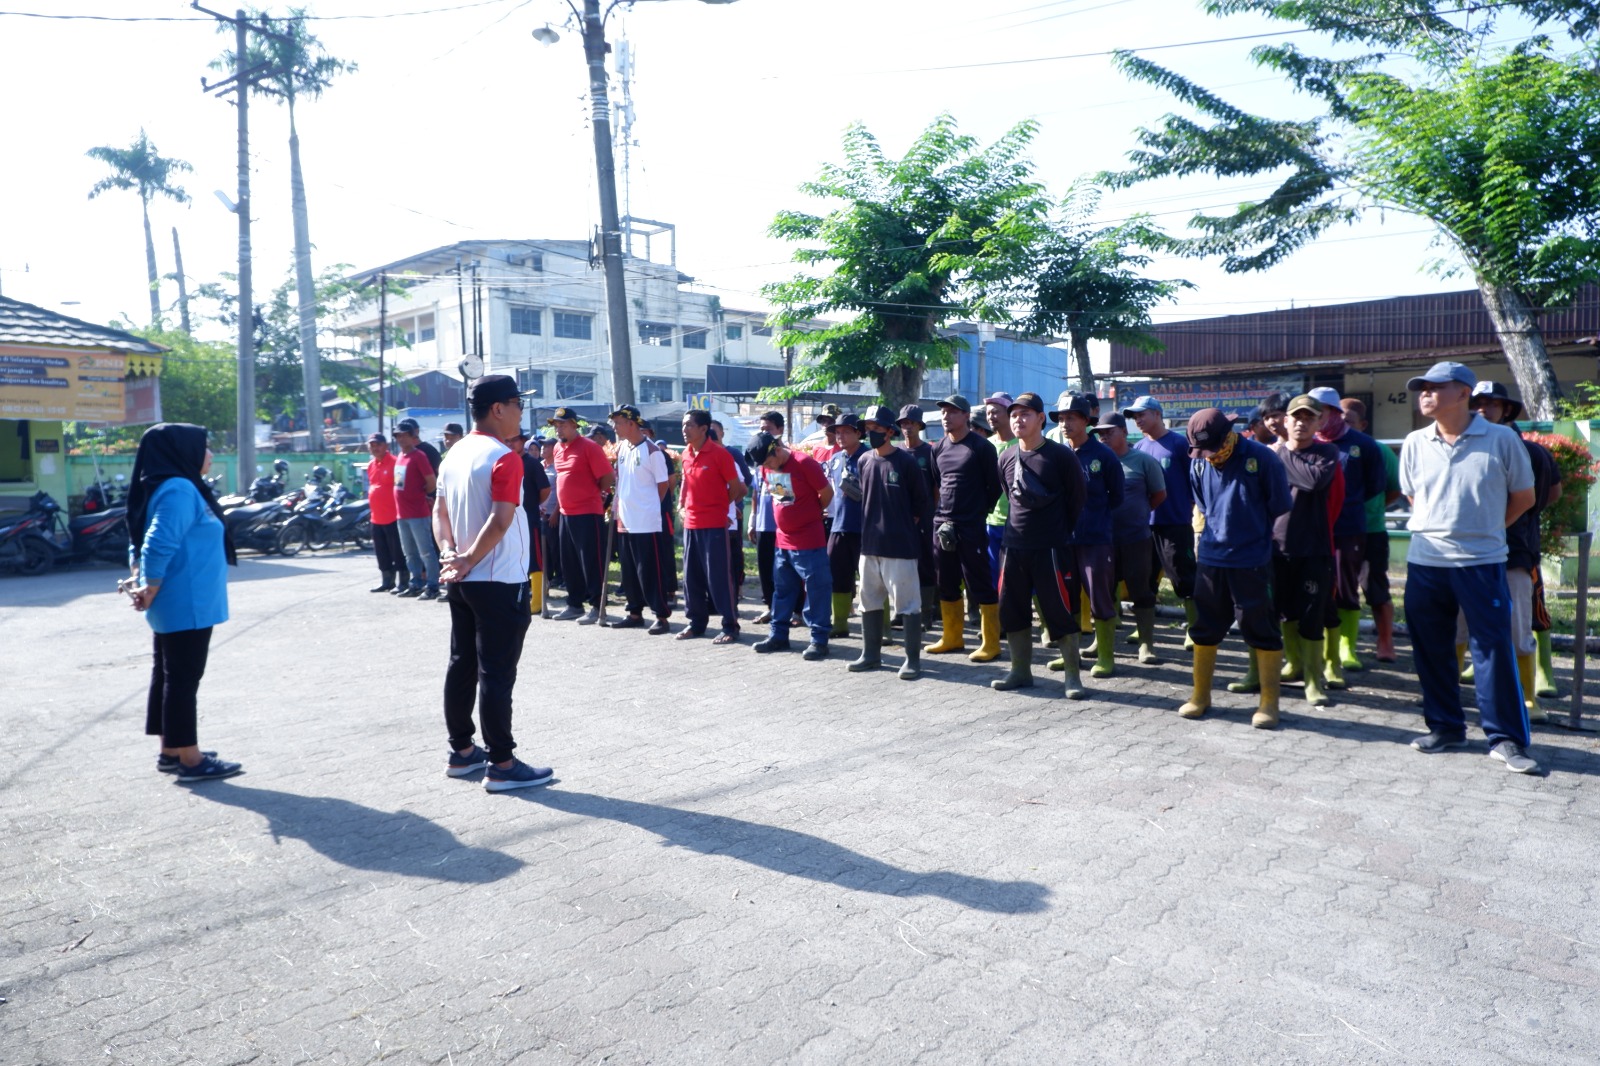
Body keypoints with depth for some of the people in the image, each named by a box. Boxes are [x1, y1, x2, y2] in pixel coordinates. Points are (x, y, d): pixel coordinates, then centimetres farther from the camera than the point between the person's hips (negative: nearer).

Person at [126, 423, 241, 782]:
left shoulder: (176, 487, 12)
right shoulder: (179, 490, -19)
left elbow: (140, 541, 18)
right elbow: (159, 545, -26)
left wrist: (137, 579, 8)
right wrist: (151, 591, -17)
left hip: (175, 605, 10)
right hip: (186, 605, -10)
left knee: (168, 674, 15)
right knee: (183, 678, -3)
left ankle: (170, 751, 25)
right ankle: (190, 760, 5)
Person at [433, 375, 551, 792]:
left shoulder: (455, 454, 10)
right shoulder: (505, 458, -16)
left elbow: (440, 511, 13)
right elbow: (500, 521, -24)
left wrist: (450, 554, 3)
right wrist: (469, 560, -14)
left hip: (461, 582, 9)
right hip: (500, 582, -9)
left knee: (461, 665, 14)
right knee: (496, 674, -4)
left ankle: (462, 752, 25)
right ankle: (501, 765, 3)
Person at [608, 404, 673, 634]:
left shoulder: (652, 450, -12)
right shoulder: (621, 447, 9)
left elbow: (663, 485, -6)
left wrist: (647, 506, 1)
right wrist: (618, 504, 13)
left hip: (647, 522, -7)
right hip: (625, 520, 7)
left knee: (650, 571, -4)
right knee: (629, 571, 13)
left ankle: (661, 616, 2)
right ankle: (635, 613, 23)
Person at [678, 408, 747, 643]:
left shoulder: (719, 453, -12)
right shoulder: (686, 454, 8)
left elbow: (735, 487, -5)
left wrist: (718, 506, 5)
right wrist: (682, 504, 12)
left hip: (714, 524, -7)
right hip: (691, 524, 7)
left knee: (718, 576, -5)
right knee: (692, 575, 11)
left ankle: (730, 626, 3)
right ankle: (696, 622, 23)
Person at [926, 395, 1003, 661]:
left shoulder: (981, 446, -6)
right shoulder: (938, 448, 12)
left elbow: (995, 486, -3)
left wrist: (979, 512, -2)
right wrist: (939, 511, 12)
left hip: (971, 527, -6)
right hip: (942, 525, 7)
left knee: (981, 584, -3)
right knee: (946, 584, 12)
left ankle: (991, 643, 3)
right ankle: (952, 637, 25)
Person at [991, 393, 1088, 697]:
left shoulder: (1060, 455, -7)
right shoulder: (1006, 458, 8)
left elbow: (1076, 500, 0)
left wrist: (1061, 533, 5)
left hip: (1051, 548, -5)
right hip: (1013, 546, 5)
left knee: (1059, 612, -3)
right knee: (1012, 611, 9)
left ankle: (1072, 676, 7)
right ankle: (1020, 671, 21)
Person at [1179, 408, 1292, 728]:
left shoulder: (1261, 458, -10)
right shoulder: (1198, 463, 3)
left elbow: (1281, 510, -3)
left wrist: (1263, 541, 1)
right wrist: (1208, 537, 12)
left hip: (1252, 561, -4)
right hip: (1210, 559, 4)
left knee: (1262, 632, 3)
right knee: (1204, 629, 11)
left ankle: (1269, 703, 14)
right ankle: (1201, 696, 24)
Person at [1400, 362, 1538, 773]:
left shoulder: (1501, 439, -5)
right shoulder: (1415, 443, 3)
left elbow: (1523, 497, 5)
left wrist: (1483, 530, 8)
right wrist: (1439, 527, 10)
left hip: (1482, 562, -3)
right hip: (1424, 561, 3)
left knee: (1494, 648, -1)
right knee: (1430, 649, 9)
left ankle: (1507, 738, 9)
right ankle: (1446, 727, 23)